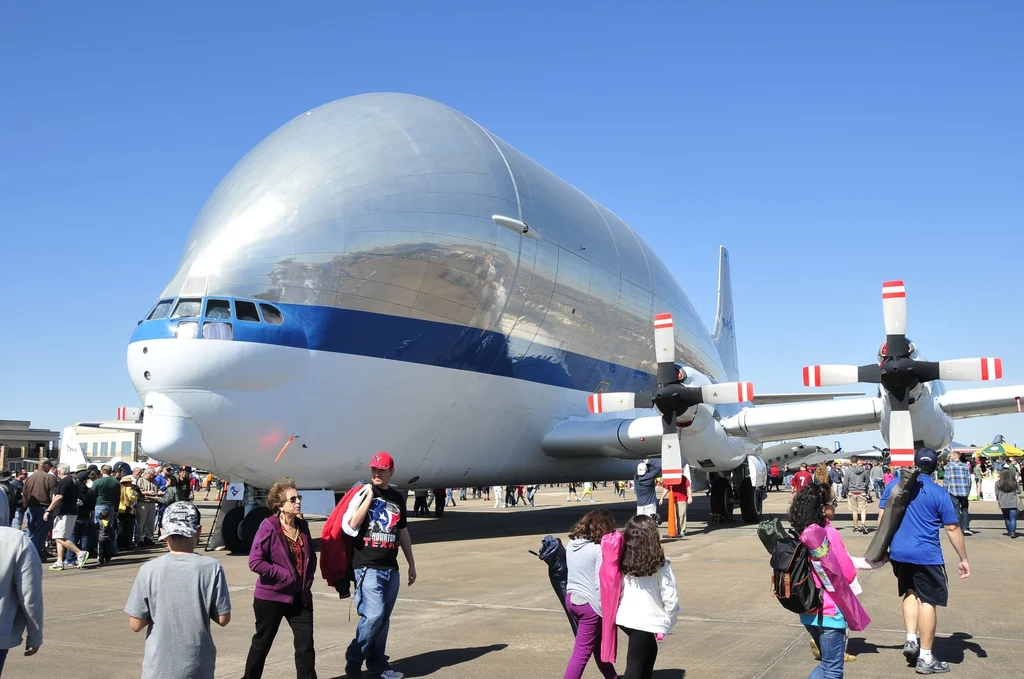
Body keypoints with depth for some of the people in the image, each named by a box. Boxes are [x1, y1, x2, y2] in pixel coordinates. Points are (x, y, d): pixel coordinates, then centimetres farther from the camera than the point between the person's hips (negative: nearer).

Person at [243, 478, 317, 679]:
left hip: (300, 597, 5)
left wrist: (307, 579, 1)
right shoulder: (268, 527, -15)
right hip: (271, 597, -5)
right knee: (262, 643, 12)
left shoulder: (302, 525, 4)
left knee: (306, 645, 2)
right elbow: (255, 562, -20)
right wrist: (285, 575, -19)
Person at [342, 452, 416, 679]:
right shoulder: (362, 494, -4)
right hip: (367, 567, -5)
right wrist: (369, 496, -19)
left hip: (391, 568, 5)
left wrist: (411, 564, 21)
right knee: (373, 615, -14)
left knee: (384, 619, 10)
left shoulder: (398, 498, 11)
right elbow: (350, 526, -19)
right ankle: (354, 660, 4)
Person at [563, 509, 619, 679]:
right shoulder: (599, 548, -17)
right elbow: (600, 583, -18)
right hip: (589, 603, -8)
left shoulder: (572, 543, 3)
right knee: (582, 651, 0)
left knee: (597, 643, 23)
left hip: (571, 598, 8)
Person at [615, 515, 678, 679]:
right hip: (647, 621, -5)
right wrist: (668, 621, 5)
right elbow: (670, 596, -10)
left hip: (626, 618, 5)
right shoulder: (659, 564, -13)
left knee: (648, 655, 27)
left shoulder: (624, 560, -2)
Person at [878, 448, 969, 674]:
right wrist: (964, 559, 5)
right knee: (927, 601, 4)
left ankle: (911, 639, 12)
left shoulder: (894, 485, 3)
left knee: (910, 593, 23)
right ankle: (925, 658, 8)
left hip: (899, 552, 4)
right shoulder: (939, 493, -6)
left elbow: (882, 518, 5)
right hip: (926, 555, -4)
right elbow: (952, 528, -4)